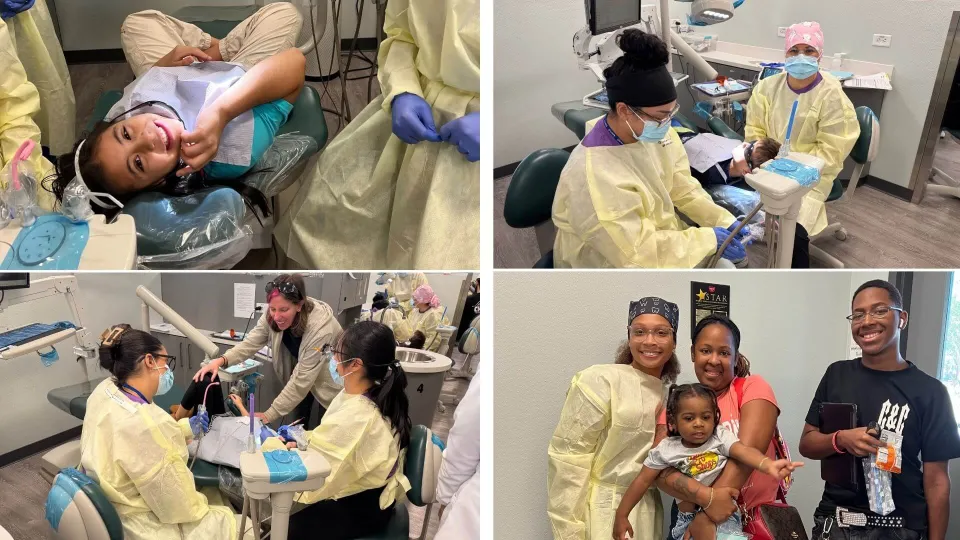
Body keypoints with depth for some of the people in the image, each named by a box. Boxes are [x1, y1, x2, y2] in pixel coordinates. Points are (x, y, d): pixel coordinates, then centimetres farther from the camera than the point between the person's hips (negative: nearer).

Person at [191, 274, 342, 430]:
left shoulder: (320, 328, -39)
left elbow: (302, 379, -36)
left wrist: (269, 415, -34)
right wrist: (221, 360, -40)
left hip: (328, 381, -5)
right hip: (300, 372, 5)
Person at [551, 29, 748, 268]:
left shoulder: (655, 133, -10)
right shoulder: (596, 177, -33)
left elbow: (681, 187, 5)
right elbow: (636, 253, -28)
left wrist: (723, 220, -7)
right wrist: (709, 239, -22)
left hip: (660, 237, 8)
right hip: (616, 266, -7)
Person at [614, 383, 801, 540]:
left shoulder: (721, 437, -7)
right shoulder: (666, 449, -5)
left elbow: (745, 452, -25)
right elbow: (643, 481, 0)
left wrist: (769, 465, -48)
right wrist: (621, 516, -1)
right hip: (688, 519, 1)